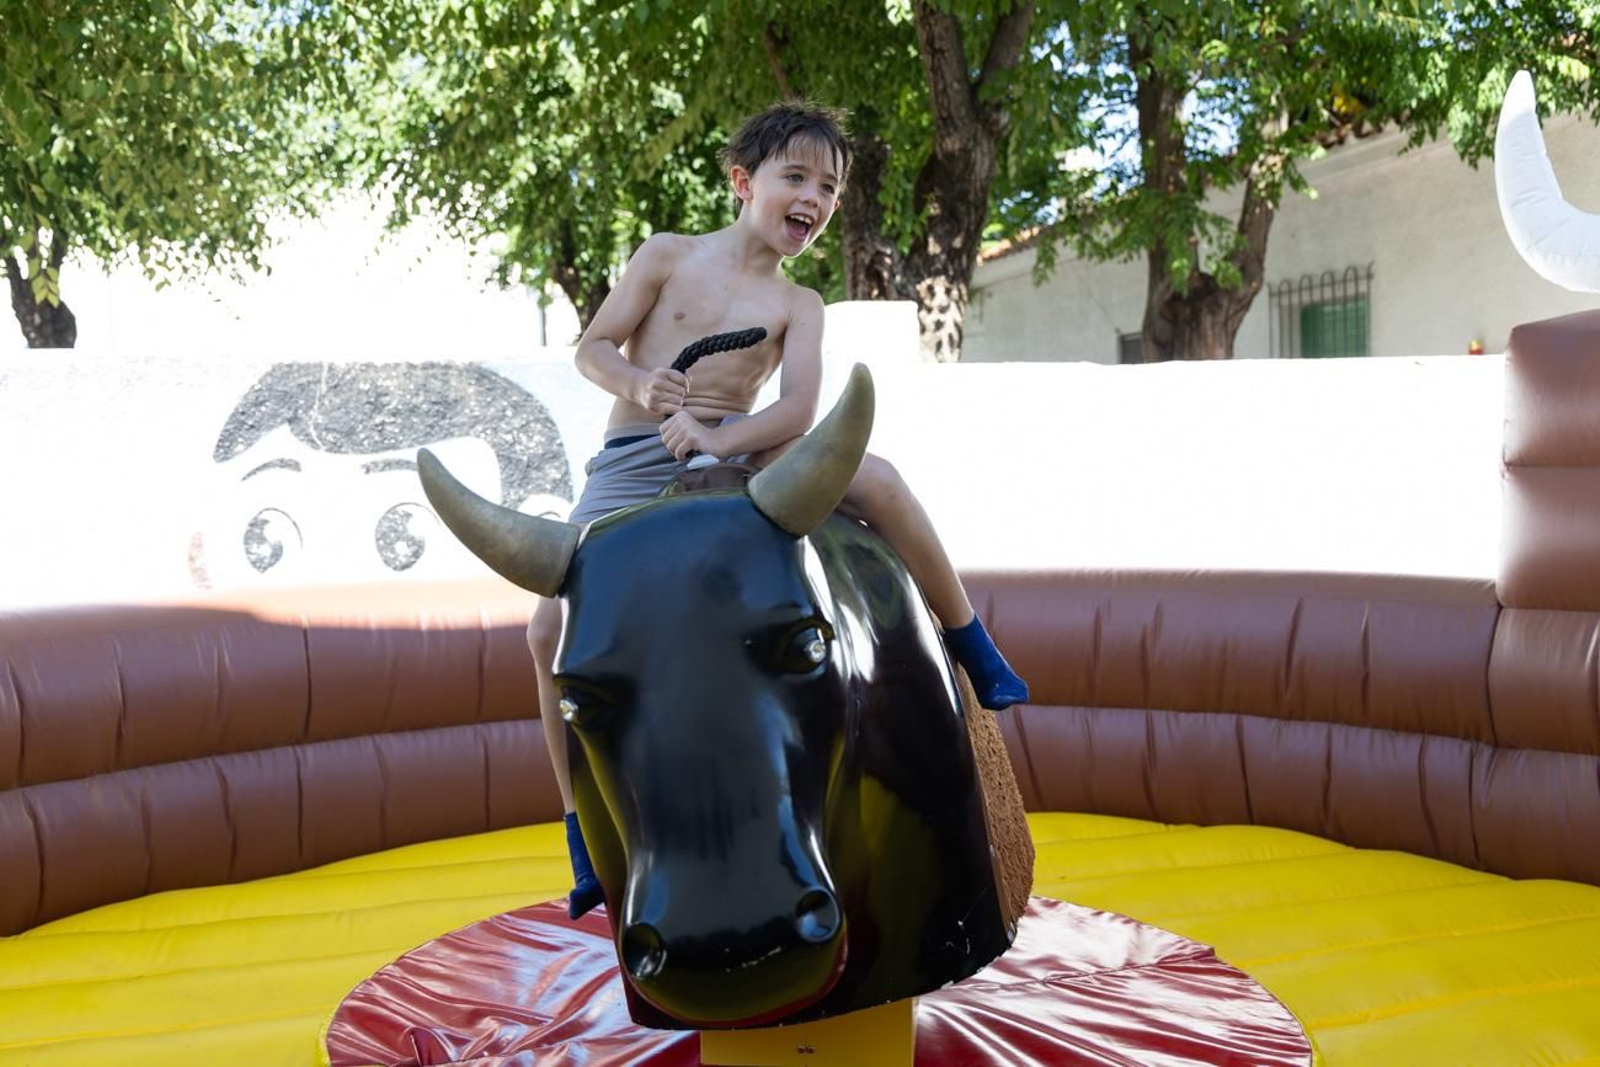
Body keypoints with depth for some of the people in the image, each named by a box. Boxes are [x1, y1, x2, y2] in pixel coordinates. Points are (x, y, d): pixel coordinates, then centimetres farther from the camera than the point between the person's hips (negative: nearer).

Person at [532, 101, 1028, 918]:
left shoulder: (798, 307, 7)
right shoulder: (668, 256, 5)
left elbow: (797, 408, -9)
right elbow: (593, 346, 3)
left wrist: (716, 438, -26)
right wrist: (637, 384, -19)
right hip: (634, 466, 0)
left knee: (876, 478, -23)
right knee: (552, 624, -20)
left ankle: (975, 651, -3)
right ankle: (584, 832, -6)